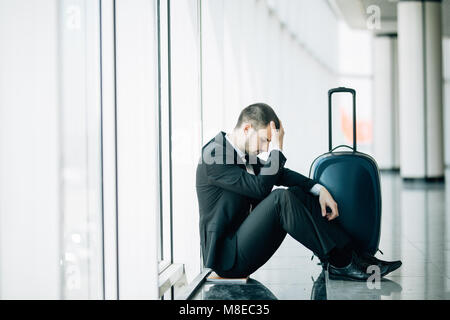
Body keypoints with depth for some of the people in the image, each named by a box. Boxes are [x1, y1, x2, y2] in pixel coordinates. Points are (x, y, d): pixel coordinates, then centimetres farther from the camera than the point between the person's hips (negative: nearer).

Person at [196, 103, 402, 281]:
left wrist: (319, 189, 0)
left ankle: (349, 254, -6)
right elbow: (260, 187, -25)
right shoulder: (214, 156, -17)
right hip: (227, 257, -9)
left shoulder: (241, 151, 10)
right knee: (281, 198, -25)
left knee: (298, 193, 1)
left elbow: (279, 174, 14)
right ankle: (338, 261, -20)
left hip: (242, 243, 9)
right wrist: (276, 149, -17)